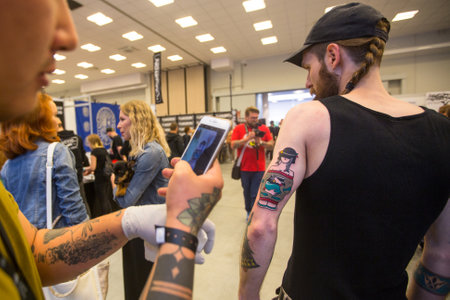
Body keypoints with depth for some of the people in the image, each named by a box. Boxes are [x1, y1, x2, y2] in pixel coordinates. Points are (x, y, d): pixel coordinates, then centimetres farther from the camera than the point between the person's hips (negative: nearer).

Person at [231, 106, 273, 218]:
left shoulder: (264, 128, 3)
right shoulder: (238, 128, 0)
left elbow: (271, 145, 0)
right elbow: (233, 145, -11)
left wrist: (260, 142, -19)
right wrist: (247, 138, -22)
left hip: (259, 168, -1)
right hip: (244, 168, 1)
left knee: (255, 195, -1)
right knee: (247, 192, 17)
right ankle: (249, 212, 38)